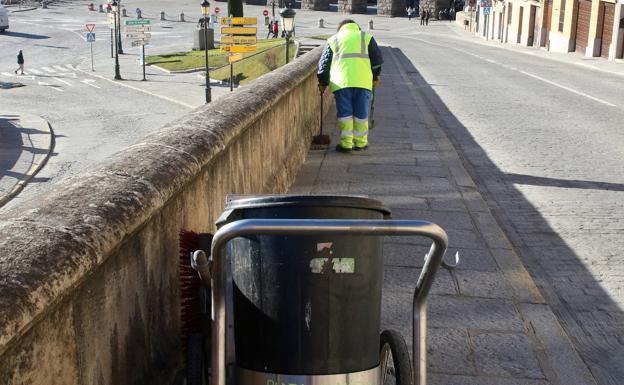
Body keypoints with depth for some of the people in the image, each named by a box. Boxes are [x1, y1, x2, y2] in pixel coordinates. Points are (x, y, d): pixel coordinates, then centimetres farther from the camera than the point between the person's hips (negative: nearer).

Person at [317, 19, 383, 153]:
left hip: (341, 81, 0)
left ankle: (346, 144, 3)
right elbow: (377, 58, 17)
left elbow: (324, 62, 18)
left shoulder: (333, 39, 19)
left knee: (344, 112, 4)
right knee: (361, 113, 8)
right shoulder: (366, 37, 19)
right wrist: (375, 77, 28)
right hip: (363, 81, 0)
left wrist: (323, 83, 26)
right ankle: (360, 143, 13)